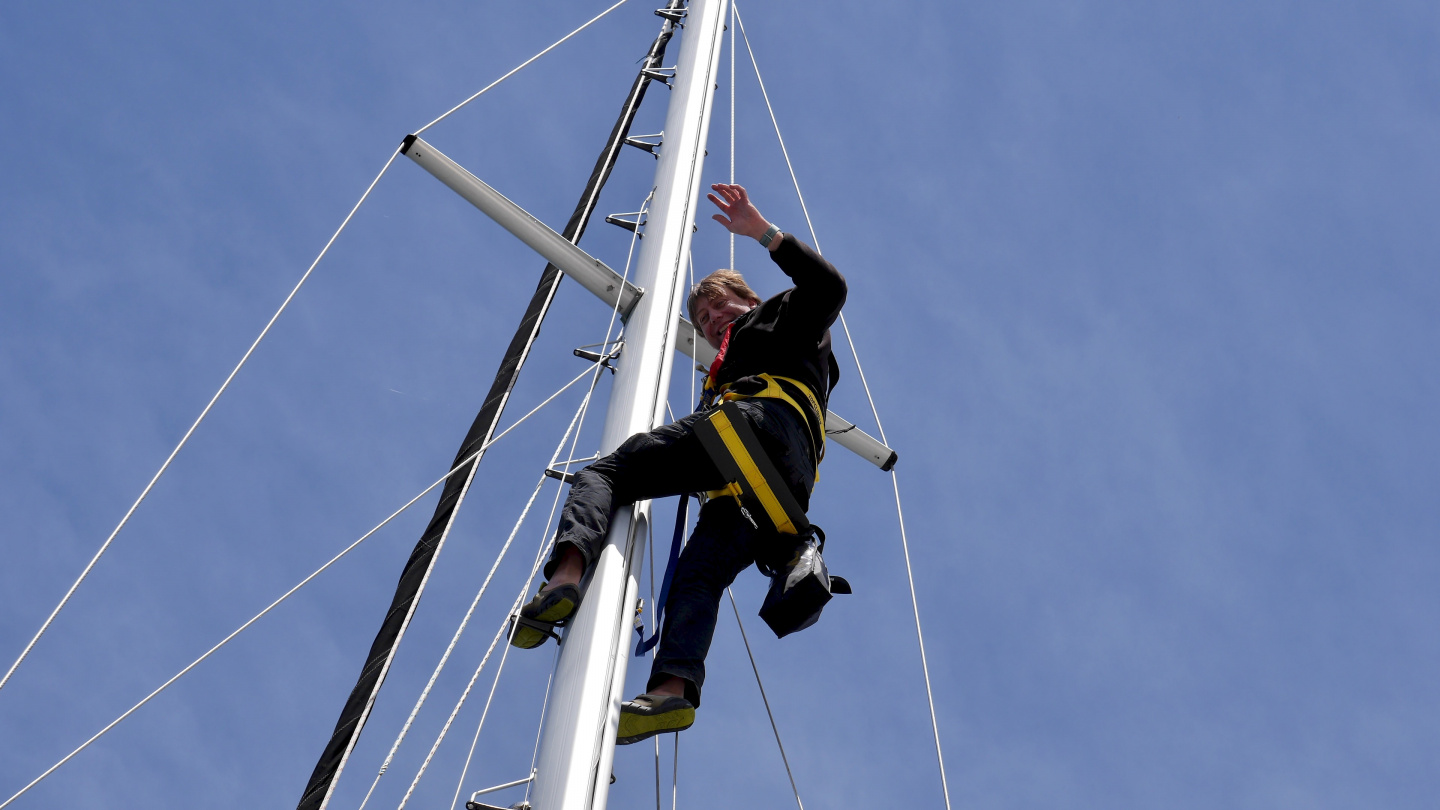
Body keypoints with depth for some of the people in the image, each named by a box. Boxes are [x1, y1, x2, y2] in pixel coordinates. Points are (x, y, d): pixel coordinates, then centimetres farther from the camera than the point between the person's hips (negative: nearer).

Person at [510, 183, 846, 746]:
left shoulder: (785, 316, 28)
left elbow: (829, 286, 6)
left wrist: (764, 232, 2)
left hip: (762, 420, -8)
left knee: (602, 472, -10)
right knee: (700, 571, -11)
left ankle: (566, 573, -37)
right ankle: (673, 688, -37)